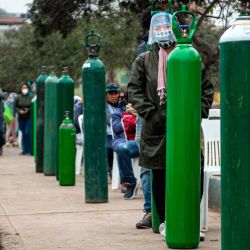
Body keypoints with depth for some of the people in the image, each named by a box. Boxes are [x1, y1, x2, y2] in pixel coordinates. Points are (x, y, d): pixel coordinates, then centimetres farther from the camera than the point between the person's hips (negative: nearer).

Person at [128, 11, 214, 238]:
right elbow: (134, 91, 2)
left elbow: (207, 88, 13)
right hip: (156, 128, 0)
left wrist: (199, 111, -1)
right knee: (160, 176, 5)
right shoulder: (144, 60, 7)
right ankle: (165, 221, 17)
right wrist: (150, 113, -9)